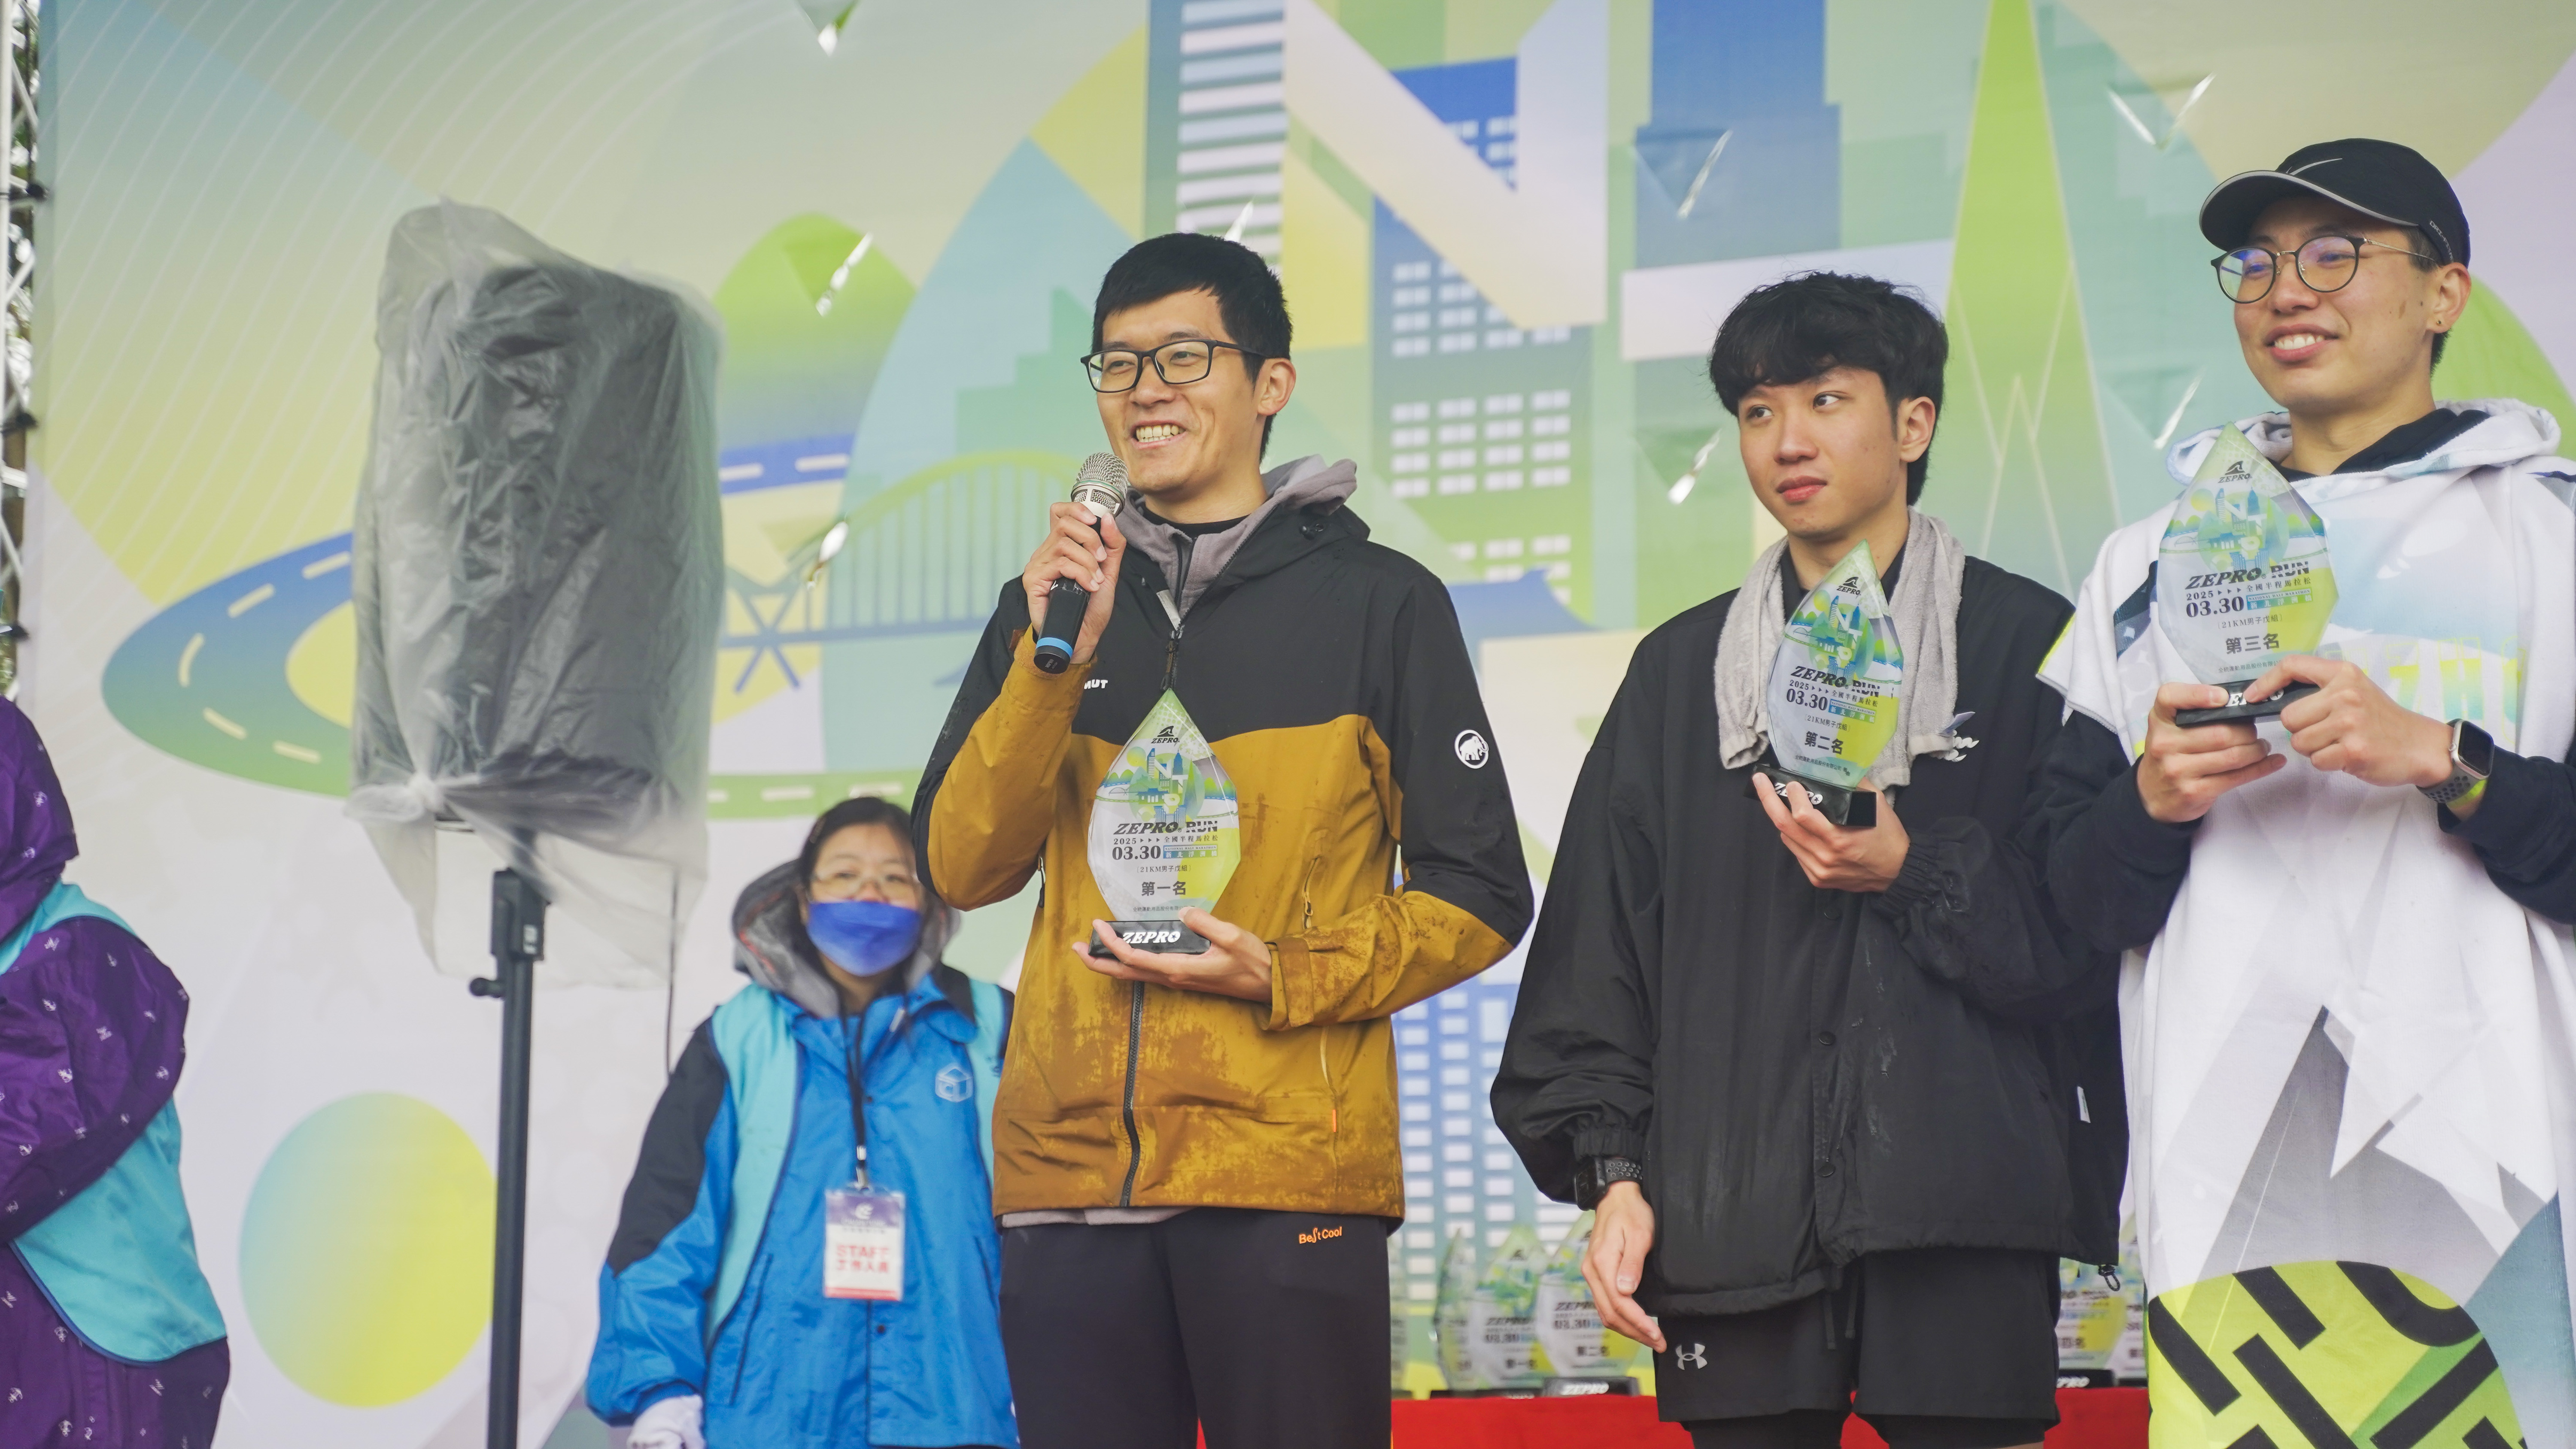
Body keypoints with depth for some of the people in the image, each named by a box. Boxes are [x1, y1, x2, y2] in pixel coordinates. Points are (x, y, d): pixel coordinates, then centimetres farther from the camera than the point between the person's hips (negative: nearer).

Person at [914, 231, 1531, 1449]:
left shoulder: (1376, 601, 5)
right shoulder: (1052, 602, 16)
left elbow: (1478, 896, 4)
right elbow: (965, 867, 5)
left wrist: (1286, 978, -11)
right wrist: (1057, 658, -7)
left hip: (1289, 1175, -3)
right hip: (1068, 1172, 3)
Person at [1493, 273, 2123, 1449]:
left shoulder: (2026, 643, 6)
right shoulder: (1681, 669, 15)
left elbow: (2090, 932, 0)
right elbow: (1596, 946, 11)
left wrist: (1915, 874, -14)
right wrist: (1613, 1171, 2)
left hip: (1958, 1219, -2)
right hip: (1734, 1221, 3)